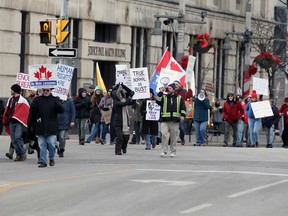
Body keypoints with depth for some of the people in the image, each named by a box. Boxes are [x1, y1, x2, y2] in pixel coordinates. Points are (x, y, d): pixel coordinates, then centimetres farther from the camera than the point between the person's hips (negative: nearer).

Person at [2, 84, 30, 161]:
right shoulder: (10, 99, 17)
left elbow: (27, 112, -6)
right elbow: (7, 111, 19)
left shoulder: (22, 101, -2)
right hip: (11, 122, 7)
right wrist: (5, 121, 11)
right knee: (13, 140, 3)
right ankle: (18, 154, 8)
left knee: (18, 137, -18)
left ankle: (23, 153, -7)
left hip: (19, 122, -7)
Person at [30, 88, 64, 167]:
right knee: (42, 145, 2)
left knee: (51, 144, -6)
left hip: (52, 127, -2)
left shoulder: (55, 100, 4)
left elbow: (61, 110, -4)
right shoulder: (37, 100, 9)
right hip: (40, 127, 2)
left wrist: (58, 104, -23)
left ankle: (51, 158, 17)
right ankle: (43, 161, 8)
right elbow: (32, 110, 11)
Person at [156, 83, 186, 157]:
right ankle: (164, 151, -6)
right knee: (164, 135, -11)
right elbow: (158, 101, -6)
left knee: (173, 137, 4)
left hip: (175, 120, 0)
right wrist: (160, 93, -10)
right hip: (165, 120, 0)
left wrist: (183, 115, -7)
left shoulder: (179, 98, 11)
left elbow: (183, 107, 7)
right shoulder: (164, 97, 12)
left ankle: (173, 152, 12)